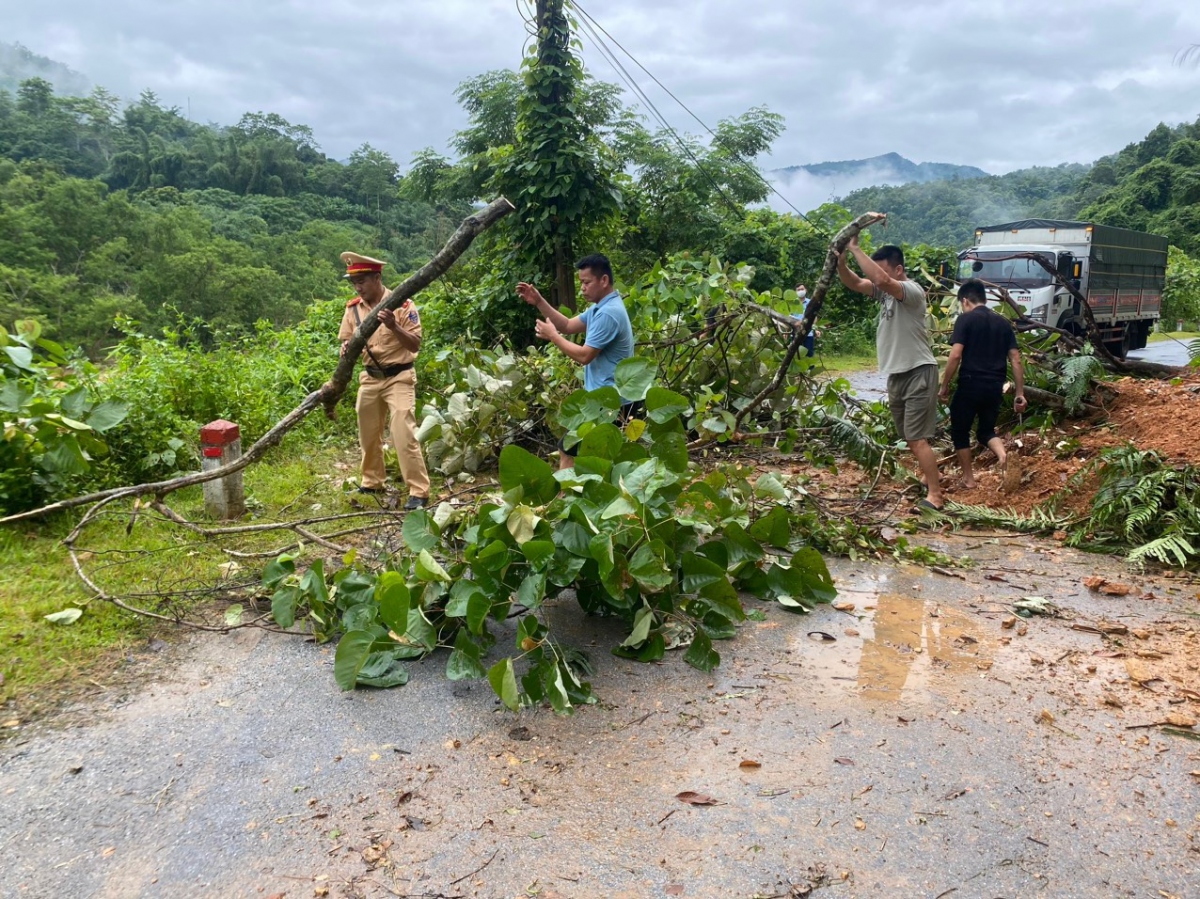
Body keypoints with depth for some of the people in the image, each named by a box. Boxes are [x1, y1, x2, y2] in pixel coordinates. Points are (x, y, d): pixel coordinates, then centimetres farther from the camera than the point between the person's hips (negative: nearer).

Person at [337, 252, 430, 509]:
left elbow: (415, 345, -15)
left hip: (399, 377, -6)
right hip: (369, 378, 6)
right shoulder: (353, 308, 2)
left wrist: (394, 326, -31)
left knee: (404, 434, -14)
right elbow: (346, 341, 7)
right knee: (368, 434, 14)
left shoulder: (402, 304, -12)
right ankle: (373, 481, 33)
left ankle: (419, 491, -8)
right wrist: (346, 349, -17)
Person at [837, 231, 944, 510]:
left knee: (917, 439, -11)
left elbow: (881, 279, -34)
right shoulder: (884, 292, 8)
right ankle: (932, 477, 35)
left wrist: (855, 249, -28)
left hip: (918, 373, -9)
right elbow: (853, 282, 3)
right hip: (896, 375, 9)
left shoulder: (912, 290, -17)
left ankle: (935, 495, -6)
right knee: (910, 438, 18)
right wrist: (840, 260, -17)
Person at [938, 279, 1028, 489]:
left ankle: (968, 478, 17)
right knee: (986, 431, 19)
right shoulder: (1003, 322, 12)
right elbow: (1016, 360, 9)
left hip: (970, 384, -5)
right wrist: (1020, 393, 13)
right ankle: (1002, 454, -12)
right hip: (995, 387, 5)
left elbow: (955, 356, -14)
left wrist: (944, 386, -4)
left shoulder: (966, 319, -5)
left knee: (960, 431, 13)